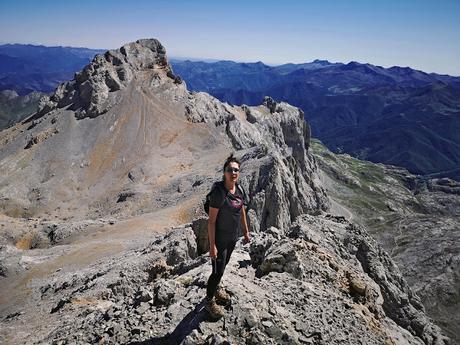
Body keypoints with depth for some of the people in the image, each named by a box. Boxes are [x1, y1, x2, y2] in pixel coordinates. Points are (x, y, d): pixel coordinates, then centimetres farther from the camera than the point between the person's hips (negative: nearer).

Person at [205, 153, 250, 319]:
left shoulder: (239, 190, -3)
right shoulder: (218, 192, -25)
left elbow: (242, 212, 11)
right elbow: (211, 220, -23)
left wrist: (246, 232, 15)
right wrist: (212, 245, -22)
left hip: (233, 238, 7)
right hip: (220, 239, -7)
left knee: (223, 265, 25)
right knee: (218, 271, 3)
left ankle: (216, 288, 49)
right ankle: (209, 300, 27)